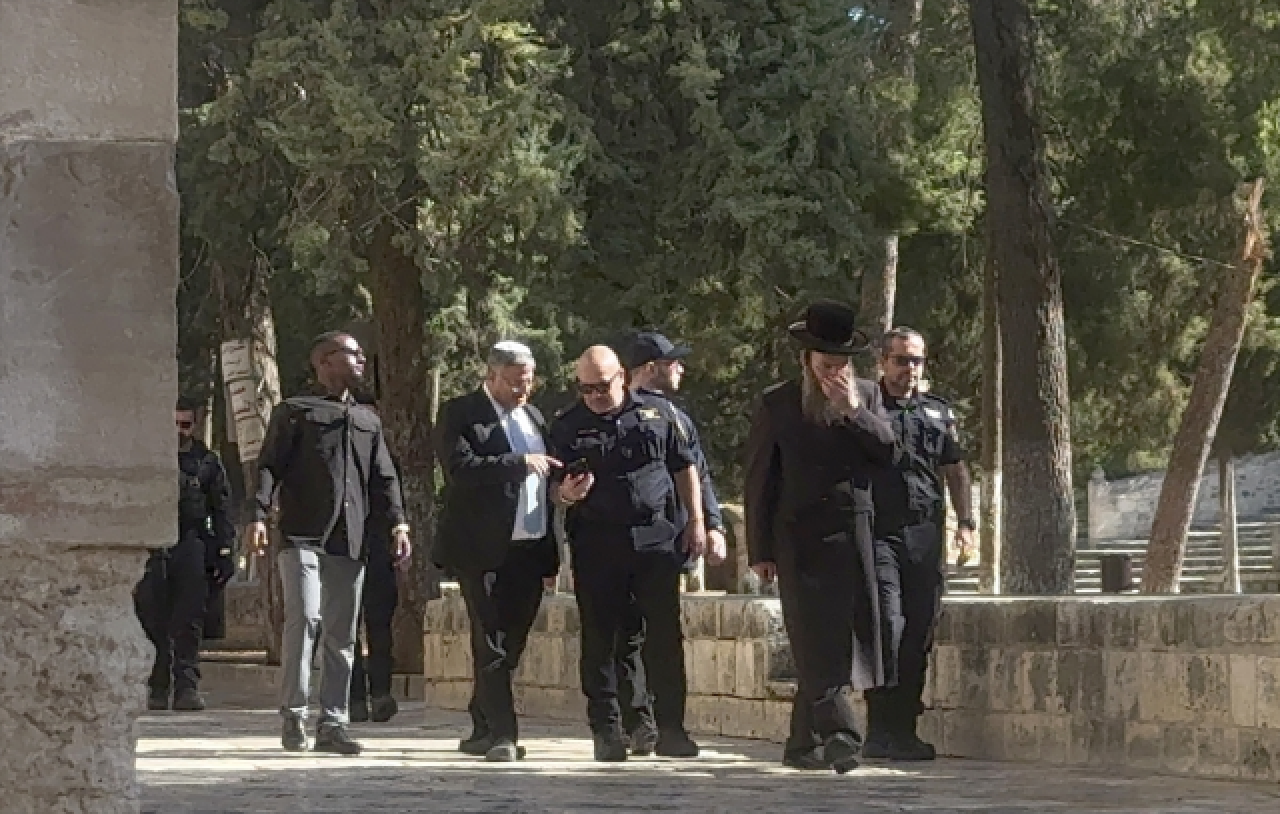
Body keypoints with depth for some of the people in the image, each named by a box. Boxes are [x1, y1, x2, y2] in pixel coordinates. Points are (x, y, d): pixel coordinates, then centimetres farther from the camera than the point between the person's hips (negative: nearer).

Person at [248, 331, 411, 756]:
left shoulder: (368, 420, 22)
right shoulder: (294, 412, 6)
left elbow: (383, 477, 19)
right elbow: (268, 466, 0)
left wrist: (397, 522, 4)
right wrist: (258, 516, -13)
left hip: (350, 541, 5)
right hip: (303, 537, -5)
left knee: (342, 635, 4)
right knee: (304, 618, -18)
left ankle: (332, 724, 9)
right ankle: (293, 715, -9)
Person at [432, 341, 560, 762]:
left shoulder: (533, 416, 18)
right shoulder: (460, 414, -4)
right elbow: (461, 467, -18)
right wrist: (519, 462, -20)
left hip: (531, 550, 7)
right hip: (486, 550, -7)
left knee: (511, 644, 10)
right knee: (492, 645, -8)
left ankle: (481, 730, 21)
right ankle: (502, 735, -8)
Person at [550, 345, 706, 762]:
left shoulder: (654, 413, 7)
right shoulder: (567, 426, 5)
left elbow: (684, 467, 13)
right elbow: (553, 487, 8)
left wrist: (696, 520, 7)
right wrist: (565, 494, -15)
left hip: (657, 537, 0)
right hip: (597, 544, 0)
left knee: (666, 633, -1)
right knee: (600, 637, 1)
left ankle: (671, 728, 4)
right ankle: (607, 732, 8)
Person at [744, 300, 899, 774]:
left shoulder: (866, 396, 11)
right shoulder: (777, 405, 2)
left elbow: (889, 453, 2)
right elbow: (758, 481, 2)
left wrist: (854, 411, -10)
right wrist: (760, 552, -1)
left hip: (851, 535, 3)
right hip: (799, 537, -3)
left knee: (828, 644, 4)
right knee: (816, 639, -13)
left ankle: (804, 743, 13)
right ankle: (840, 734, -22)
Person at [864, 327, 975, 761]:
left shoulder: (937, 412, 17)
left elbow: (955, 470, 20)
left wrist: (965, 521, 10)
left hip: (925, 534, 5)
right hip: (878, 532, -4)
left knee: (919, 633, 4)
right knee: (888, 624, -15)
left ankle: (904, 728, 11)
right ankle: (881, 730, -13)